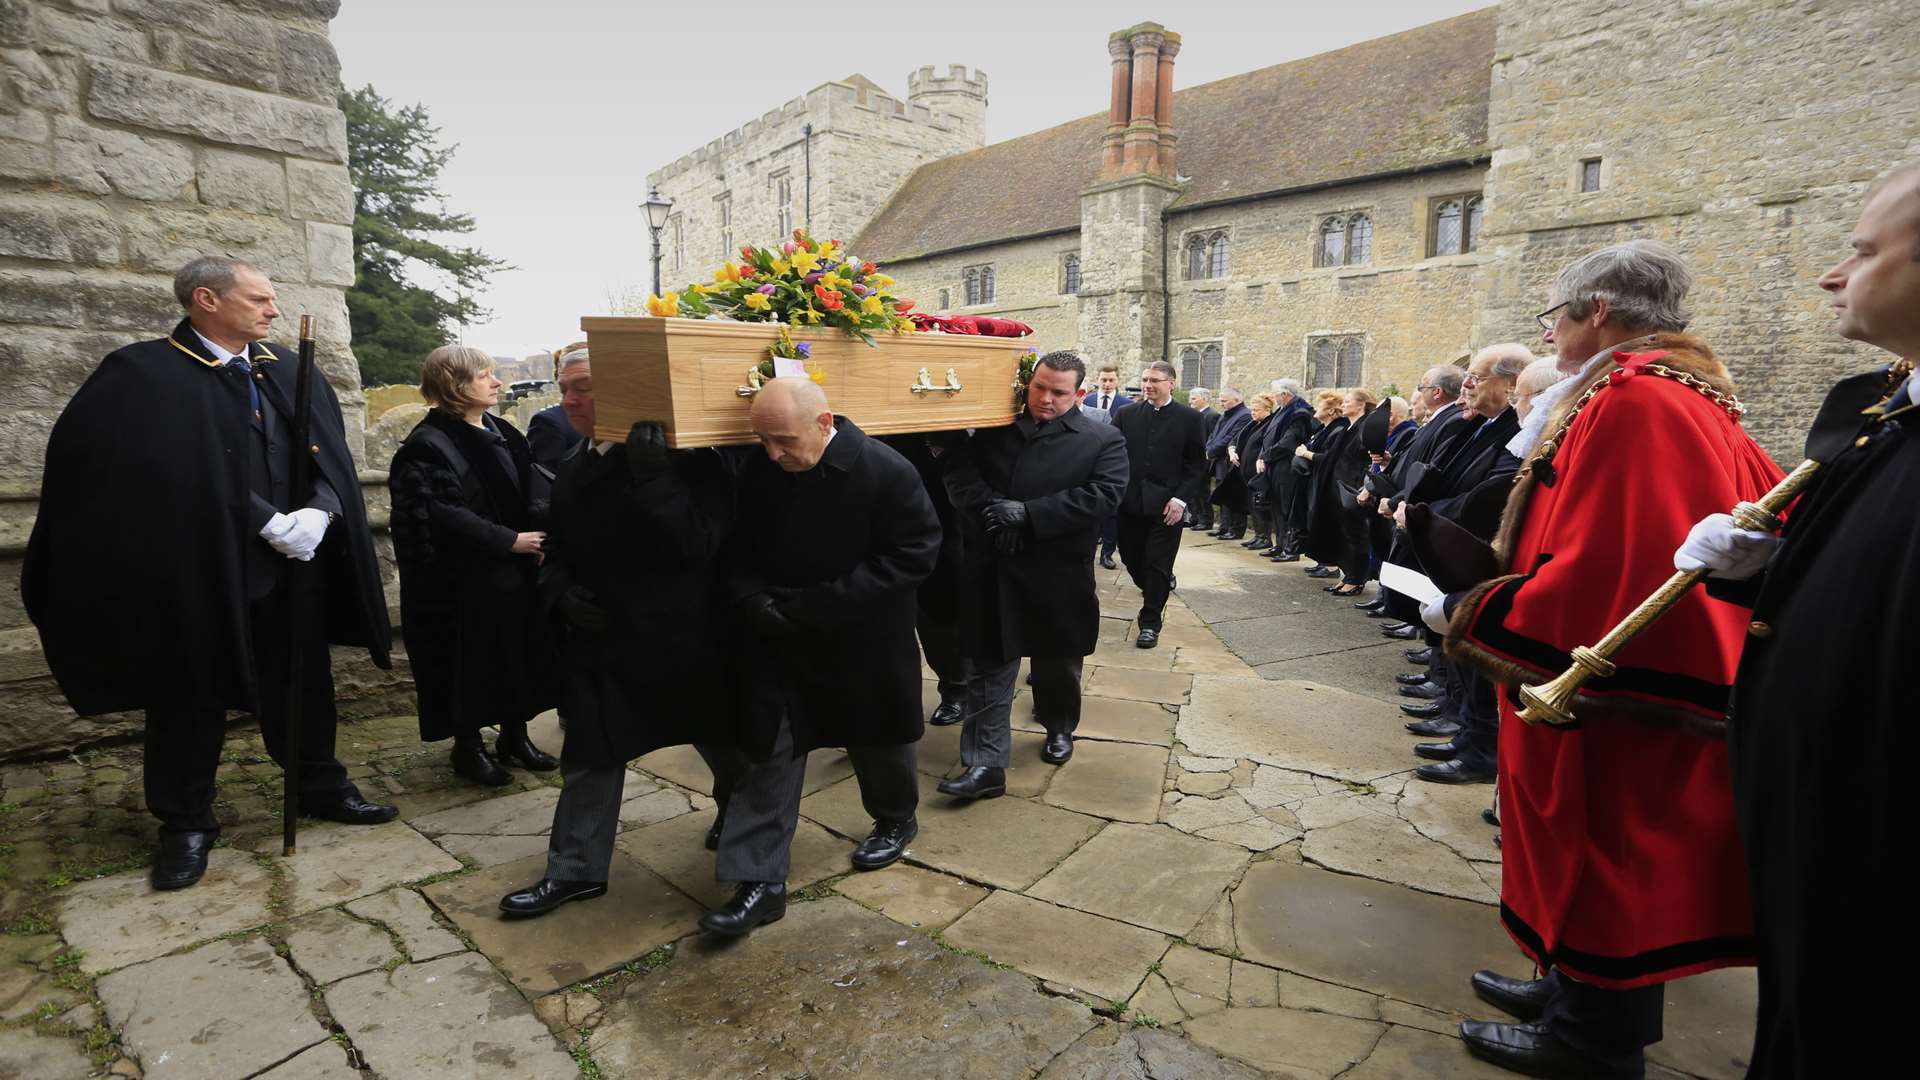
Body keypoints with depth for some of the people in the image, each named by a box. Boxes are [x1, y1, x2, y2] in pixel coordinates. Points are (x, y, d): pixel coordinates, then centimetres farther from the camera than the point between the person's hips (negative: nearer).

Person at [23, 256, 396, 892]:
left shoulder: (292, 372, 7)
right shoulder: (144, 375, -8)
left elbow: (330, 454, 3)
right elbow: (179, 473, -17)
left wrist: (318, 511, -15)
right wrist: (269, 523, -20)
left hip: (296, 568, 4)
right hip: (195, 573, -4)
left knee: (302, 688, 15)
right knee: (192, 696, 10)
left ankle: (321, 787, 32)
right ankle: (186, 823, 27)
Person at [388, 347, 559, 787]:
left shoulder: (504, 434, 9)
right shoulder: (427, 445, -12)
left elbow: (533, 492, 10)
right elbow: (444, 515, -19)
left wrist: (541, 536, -8)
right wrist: (509, 540, -19)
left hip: (514, 574, 7)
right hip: (464, 582, -7)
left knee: (520, 653, 12)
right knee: (471, 660, 4)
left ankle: (515, 734, 28)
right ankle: (468, 746, 21)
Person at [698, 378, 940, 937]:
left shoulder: (884, 471, -22)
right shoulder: (758, 472, -8)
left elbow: (916, 552, -19)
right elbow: (740, 548, 4)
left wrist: (828, 603, -24)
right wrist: (749, 597, -17)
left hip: (864, 640, -3)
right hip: (780, 639, 3)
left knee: (878, 739, 18)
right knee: (768, 752, 1)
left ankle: (896, 819, 46)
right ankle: (760, 881, 12)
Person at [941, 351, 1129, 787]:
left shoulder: (1104, 439, -1)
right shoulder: (994, 431, 8)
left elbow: (1103, 493, -14)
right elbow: (959, 470, 0)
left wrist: (1029, 514, -20)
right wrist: (990, 509, -20)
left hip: (1058, 578, -1)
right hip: (991, 574, 1)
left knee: (1057, 665, 18)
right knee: (989, 670, 3)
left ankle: (1059, 729, 45)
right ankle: (985, 765, 9)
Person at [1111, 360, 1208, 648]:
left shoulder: (1190, 418, 0)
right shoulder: (1126, 414, 5)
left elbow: (1196, 464, -1)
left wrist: (1181, 499, -11)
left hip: (1167, 505, -3)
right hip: (1131, 502, 3)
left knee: (1158, 566, 1)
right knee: (1131, 557, 12)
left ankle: (1150, 622, 15)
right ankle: (1159, 588, 42)